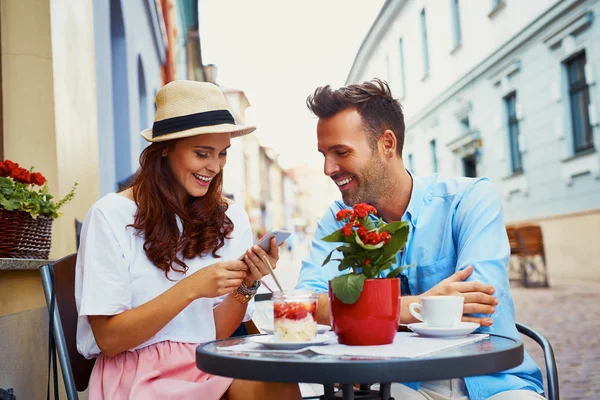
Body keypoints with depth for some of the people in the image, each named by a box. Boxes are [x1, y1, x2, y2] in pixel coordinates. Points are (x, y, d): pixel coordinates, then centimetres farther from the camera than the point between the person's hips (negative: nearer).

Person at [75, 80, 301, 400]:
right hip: (138, 372, -4)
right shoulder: (112, 215, -8)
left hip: (210, 366, 5)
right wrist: (190, 288, -22)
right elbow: (108, 340, -11)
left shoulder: (230, 218, 6)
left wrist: (246, 285, -14)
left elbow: (217, 334, 6)